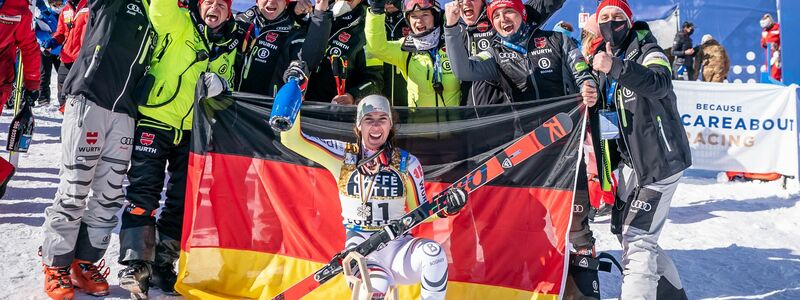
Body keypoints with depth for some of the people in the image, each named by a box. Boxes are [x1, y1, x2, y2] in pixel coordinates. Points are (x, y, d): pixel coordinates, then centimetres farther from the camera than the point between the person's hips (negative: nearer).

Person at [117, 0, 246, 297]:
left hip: (193, 131, 4)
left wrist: (220, 84, -10)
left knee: (183, 199, 8)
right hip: (155, 120, -4)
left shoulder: (232, 44, 9)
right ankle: (135, 264, 0)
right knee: (143, 192, -7)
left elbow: (227, 86, 12)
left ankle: (163, 262, 21)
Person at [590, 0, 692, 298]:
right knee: (622, 228, 15)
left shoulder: (648, 51, -11)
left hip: (659, 158, -8)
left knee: (637, 237, -12)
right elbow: (601, 109, 21)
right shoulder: (601, 61, 10)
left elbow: (659, 84, -34)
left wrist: (616, 67, -48)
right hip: (630, 158, 8)